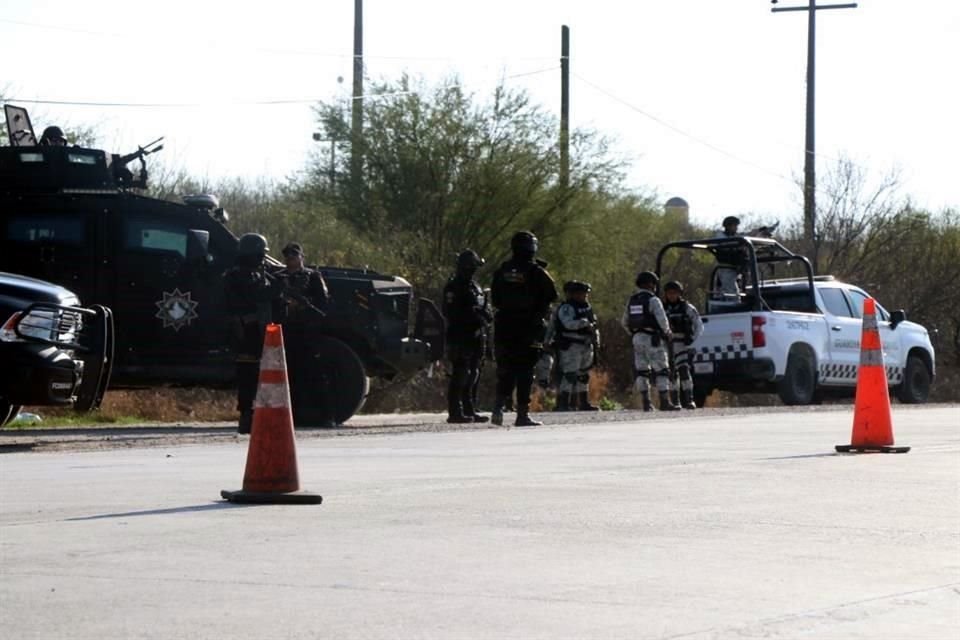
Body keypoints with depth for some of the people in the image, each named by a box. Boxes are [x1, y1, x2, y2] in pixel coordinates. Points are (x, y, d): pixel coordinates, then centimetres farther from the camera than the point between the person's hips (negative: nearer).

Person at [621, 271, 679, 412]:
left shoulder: (631, 301, 11)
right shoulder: (653, 300, -11)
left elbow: (625, 322, 16)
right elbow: (662, 320, -18)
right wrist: (667, 332, 1)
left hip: (638, 338, 7)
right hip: (652, 339, -7)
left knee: (641, 371, 10)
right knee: (661, 371, -3)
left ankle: (646, 402, 8)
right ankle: (665, 402, -7)